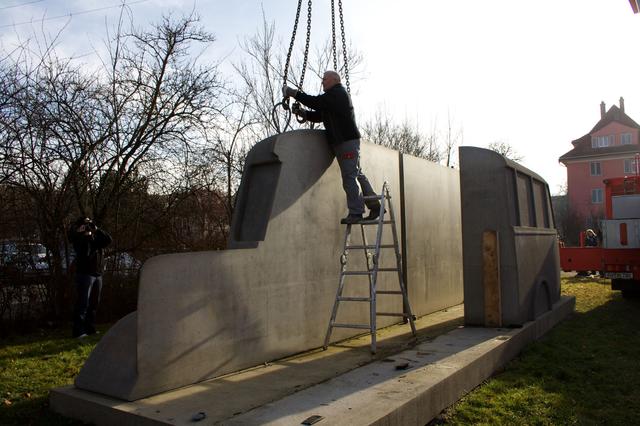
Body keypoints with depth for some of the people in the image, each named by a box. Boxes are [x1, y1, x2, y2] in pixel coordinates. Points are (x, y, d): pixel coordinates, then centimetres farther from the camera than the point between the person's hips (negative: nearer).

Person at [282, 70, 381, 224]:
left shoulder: (338, 93, -7)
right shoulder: (333, 96, 24)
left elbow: (316, 102, -18)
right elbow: (319, 115, 21)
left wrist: (294, 93, -12)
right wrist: (301, 112, 7)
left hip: (347, 141, -10)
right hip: (342, 141, 10)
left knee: (349, 177, -12)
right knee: (357, 174, 10)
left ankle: (355, 213, -13)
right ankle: (374, 206, 14)